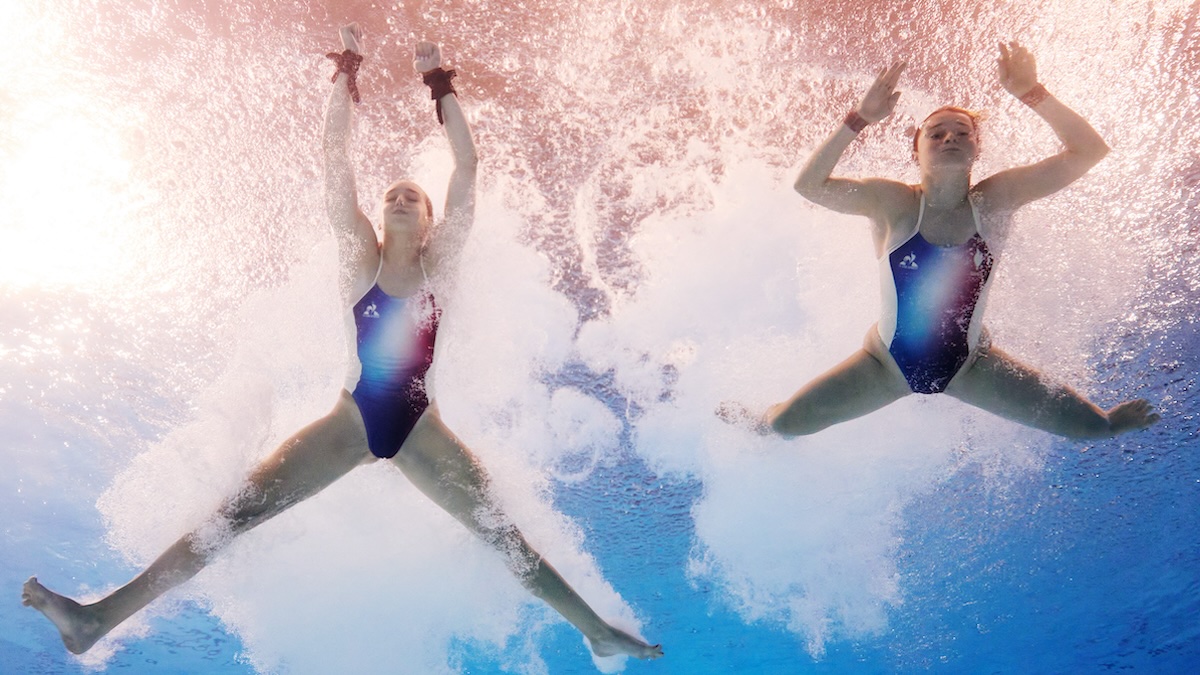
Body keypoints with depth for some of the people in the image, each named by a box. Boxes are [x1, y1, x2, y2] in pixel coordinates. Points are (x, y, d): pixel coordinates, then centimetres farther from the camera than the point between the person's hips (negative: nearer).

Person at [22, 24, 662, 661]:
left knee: (503, 533, 1)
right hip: (353, 417, 0)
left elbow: (466, 167, 0)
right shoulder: (361, 256, 4)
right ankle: (100, 618, -3)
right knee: (238, 511, -8)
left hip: (419, 426, 0)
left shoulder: (437, 263, 4)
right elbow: (334, 161, -1)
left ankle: (596, 630, 11)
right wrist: (346, 74, -1)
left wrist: (441, 86, 4)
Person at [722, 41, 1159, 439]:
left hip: (969, 365, 2)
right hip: (889, 364, -1)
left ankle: (1103, 422, 48)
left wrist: (1031, 93, -27)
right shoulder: (893, 203, -18)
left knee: (1089, 427, 7)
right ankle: (757, 422, 33)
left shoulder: (996, 199, -13)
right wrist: (860, 118, -35)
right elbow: (809, 184, -30)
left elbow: (1087, 152, -17)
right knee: (785, 424, -6)